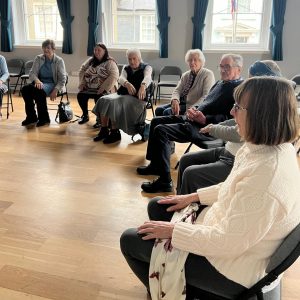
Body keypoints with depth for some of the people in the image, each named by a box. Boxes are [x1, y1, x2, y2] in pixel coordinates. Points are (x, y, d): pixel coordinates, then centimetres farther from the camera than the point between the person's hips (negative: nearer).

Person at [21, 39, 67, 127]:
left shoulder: (59, 61, -2)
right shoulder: (38, 58, 8)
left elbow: (62, 79, -5)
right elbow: (32, 73, 3)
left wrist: (55, 90, -21)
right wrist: (37, 80, -21)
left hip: (52, 84, -4)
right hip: (40, 83, 4)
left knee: (39, 91, -36)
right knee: (25, 89, -26)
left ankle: (44, 118, -18)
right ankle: (31, 117, -13)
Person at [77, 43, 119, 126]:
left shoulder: (110, 62, -7)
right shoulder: (91, 60, 14)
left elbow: (114, 76, -20)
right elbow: (82, 70, 17)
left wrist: (104, 88, -26)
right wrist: (82, 83, 3)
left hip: (104, 89, -6)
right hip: (90, 88, 6)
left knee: (98, 98, -32)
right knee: (80, 95, -16)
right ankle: (85, 115, 9)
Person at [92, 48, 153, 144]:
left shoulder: (146, 67, 3)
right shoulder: (126, 68, 15)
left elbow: (147, 77, -22)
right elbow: (121, 78, -8)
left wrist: (143, 86, -47)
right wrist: (127, 84, -34)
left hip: (137, 97, -6)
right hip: (122, 94, 6)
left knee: (114, 104, -28)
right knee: (104, 101, -17)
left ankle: (115, 132, -18)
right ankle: (104, 130, -11)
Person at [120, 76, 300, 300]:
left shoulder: (265, 174, -36)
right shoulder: (276, 147, -6)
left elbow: (228, 242, -30)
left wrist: (173, 230, -18)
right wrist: (194, 197, 8)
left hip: (231, 267, -9)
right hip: (227, 227, 9)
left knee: (130, 240, -1)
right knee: (156, 206, 21)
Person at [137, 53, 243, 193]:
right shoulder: (220, 83, 20)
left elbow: (232, 118, -20)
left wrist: (205, 119, -25)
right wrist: (194, 110, 4)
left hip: (208, 128, -10)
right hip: (195, 119, 10)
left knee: (161, 130, -23)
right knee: (156, 121, 13)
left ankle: (165, 181, -17)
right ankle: (155, 164, 21)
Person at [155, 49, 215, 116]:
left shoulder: (208, 74, -7)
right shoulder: (185, 75, 13)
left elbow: (206, 97, -17)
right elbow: (177, 90, 3)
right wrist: (175, 100, -22)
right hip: (181, 103, 7)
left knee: (167, 112, -23)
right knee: (159, 110, -14)